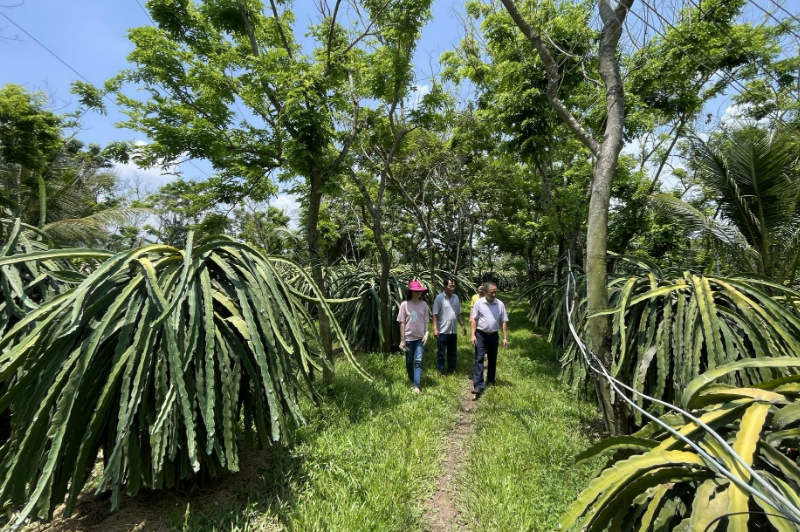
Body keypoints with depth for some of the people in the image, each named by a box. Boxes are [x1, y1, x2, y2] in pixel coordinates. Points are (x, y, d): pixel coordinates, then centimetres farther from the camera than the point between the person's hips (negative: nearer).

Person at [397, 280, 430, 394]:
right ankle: (412, 382, 32)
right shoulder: (404, 304, -8)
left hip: (420, 337, 1)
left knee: (418, 361, -8)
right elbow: (402, 323, -6)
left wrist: (426, 333, -8)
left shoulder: (424, 305, -1)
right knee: (409, 361, 11)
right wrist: (402, 340, -7)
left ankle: (416, 387, -8)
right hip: (408, 337, -1)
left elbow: (426, 322, 6)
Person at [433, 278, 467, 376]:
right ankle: (441, 370, 18)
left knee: (453, 351, 15)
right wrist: (435, 328, -16)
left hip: (453, 330, 6)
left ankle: (451, 369, 28)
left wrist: (462, 325, 10)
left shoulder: (456, 297, 7)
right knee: (441, 352, 5)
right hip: (443, 330, -6)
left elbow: (458, 313, 15)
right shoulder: (439, 298, -11)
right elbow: (435, 314, -11)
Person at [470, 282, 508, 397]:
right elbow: (473, 319, -5)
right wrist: (473, 335, -11)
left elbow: (504, 322, 3)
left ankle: (491, 382, 30)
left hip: (494, 336, 3)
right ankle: (478, 386, -8)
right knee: (479, 359, -6)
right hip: (481, 335, -3)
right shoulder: (478, 303, -7)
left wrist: (505, 337, 0)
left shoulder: (500, 304, -1)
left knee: (492, 360, 14)